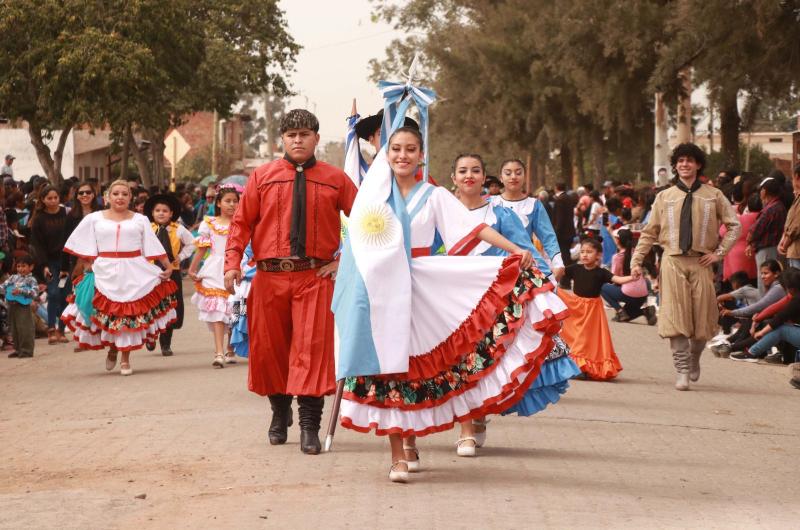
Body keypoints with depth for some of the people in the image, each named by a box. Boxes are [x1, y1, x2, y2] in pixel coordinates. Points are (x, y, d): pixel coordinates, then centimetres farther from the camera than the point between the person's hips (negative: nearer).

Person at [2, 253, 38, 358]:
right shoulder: (13, 277, 12)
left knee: (25, 329, -6)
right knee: (14, 329, 12)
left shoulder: (31, 280, -5)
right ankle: (18, 349, 22)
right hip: (12, 306, 6)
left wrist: (21, 291, -25)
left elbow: (35, 292, -18)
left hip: (23, 306, -6)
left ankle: (27, 350, 1)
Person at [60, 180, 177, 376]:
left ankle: (125, 358, 9)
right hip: (106, 273, 0)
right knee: (109, 314, -1)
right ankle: (112, 349, 24)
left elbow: (153, 246, 7)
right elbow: (85, 249, 9)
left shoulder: (140, 220, 10)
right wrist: (90, 266, -1)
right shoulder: (94, 219, 9)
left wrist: (168, 266, 0)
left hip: (134, 274, 0)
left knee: (130, 315, -1)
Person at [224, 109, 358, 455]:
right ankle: (279, 412, 29)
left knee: (313, 348, -9)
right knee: (268, 347, 8)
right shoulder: (262, 177, 6)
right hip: (269, 276, 2)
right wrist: (233, 263, -6)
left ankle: (309, 426, -7)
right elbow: (241, 222, 5)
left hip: (316, 276, -2)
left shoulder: (335, 179, 5)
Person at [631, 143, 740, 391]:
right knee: (675, 317, -7)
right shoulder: (664, 197, 6)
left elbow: (734, 225, 9)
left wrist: (719, 252, 0)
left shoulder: (713, 196, 5)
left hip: (701, 263, 1)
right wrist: (636, 261, 0)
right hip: (673, 261, 0)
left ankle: (694, 359, 30)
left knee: (702, 318, 4)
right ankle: (682, 371, -2)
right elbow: (649, 232, 8)